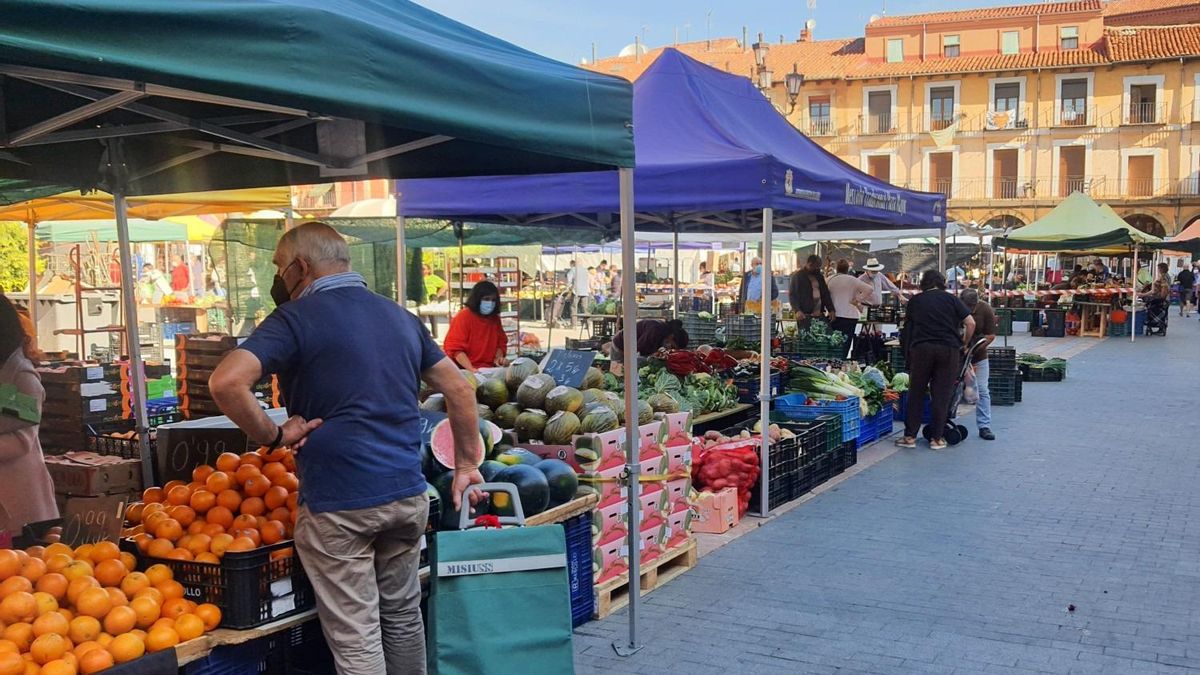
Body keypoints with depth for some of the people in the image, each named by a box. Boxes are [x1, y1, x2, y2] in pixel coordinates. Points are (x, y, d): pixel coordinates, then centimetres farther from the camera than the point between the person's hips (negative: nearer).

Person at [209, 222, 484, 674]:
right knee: (403, 615, 21)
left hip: (338, 504, -6)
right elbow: (459, 388, 13)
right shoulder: (400, 315, 12)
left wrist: (272, 436, -9)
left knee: (356, 639, 3)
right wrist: (466, 464, 18)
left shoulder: (296, 318, -7)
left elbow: (226, 382, -22)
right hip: (408, 494, 6)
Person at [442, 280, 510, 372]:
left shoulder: (495, 318, 11)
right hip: (465, 370, -6)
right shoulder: (463, 316, -7)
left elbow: (501, 342, 23)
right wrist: (471, 369, -21)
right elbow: (455, 348, -12)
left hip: (489, 369, 6)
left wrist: (499, 357, 1)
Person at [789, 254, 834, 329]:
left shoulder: (819, 276, 18)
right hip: (805, 315, -6)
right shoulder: (798, 276, -1)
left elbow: (826, 293, 21)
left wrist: (831, 310, 8)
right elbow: (792, 295, -8)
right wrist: (797, 310, -22)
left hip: (819, 315, 6)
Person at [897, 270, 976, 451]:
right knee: (942, 395, 5)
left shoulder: (915, 301, 12)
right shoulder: (951, 299, 7)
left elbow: (908, 325, 18)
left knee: (916, 393, 8)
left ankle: (910, 436, 8)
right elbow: (971, 323, 0)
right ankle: (937, 439, 7)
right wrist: (964, 344, 13)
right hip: (949, 348, -1)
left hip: (921, 348, 1)